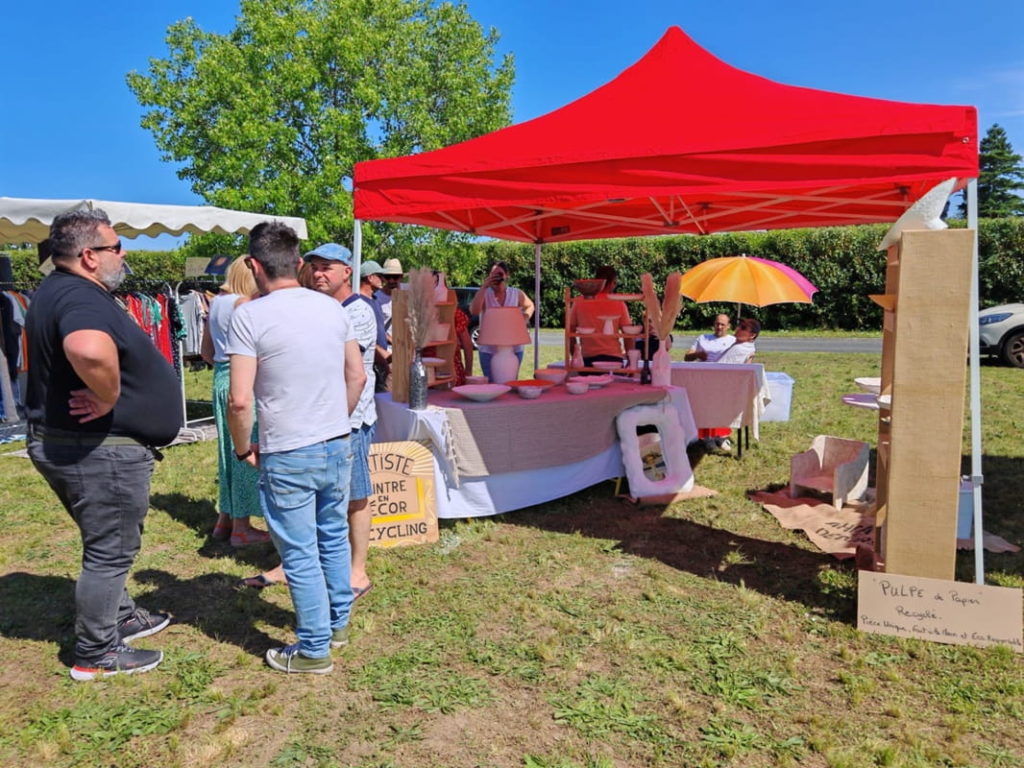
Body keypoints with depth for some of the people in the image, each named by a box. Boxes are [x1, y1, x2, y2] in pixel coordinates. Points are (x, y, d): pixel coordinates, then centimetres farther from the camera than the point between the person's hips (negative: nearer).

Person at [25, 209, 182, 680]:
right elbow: (90, 350, -46)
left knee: (107, 545, 25)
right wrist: (109, 398, -30)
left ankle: (122, 617, 43)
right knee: (110, 552, 5)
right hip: (99, 450, -11)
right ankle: (96, 655, 20)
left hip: (63, 441, 11)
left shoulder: (59, 291, 11)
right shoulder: (81, 298, -24)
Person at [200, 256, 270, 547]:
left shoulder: (216, 301, 13)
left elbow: (206, 351, 17)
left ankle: (224, 519, 26)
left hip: (221, 377, 9)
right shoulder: (242, 302, -13)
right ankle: (240, 527, 8)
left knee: (228, 449, 16)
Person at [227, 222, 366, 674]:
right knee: (334, 537, 21)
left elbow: (239, 400, -18)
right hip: (338, 447, 6)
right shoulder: (332, 308, 3)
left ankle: (314, 650, 20)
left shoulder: (249, 316, -13)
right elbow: (357, 377, 9)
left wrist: (243, 449, -2)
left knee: (301, 555, 7)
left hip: (287, 456, -5)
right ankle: (338, 623, 38)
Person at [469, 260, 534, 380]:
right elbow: (474, 311, -24)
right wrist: (484, 287, -23)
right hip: (489, 351, -1)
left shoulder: (516, 294, 3)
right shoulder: (484, 294, -3)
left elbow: (530, 306, 22)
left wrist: (526, 317, 1)